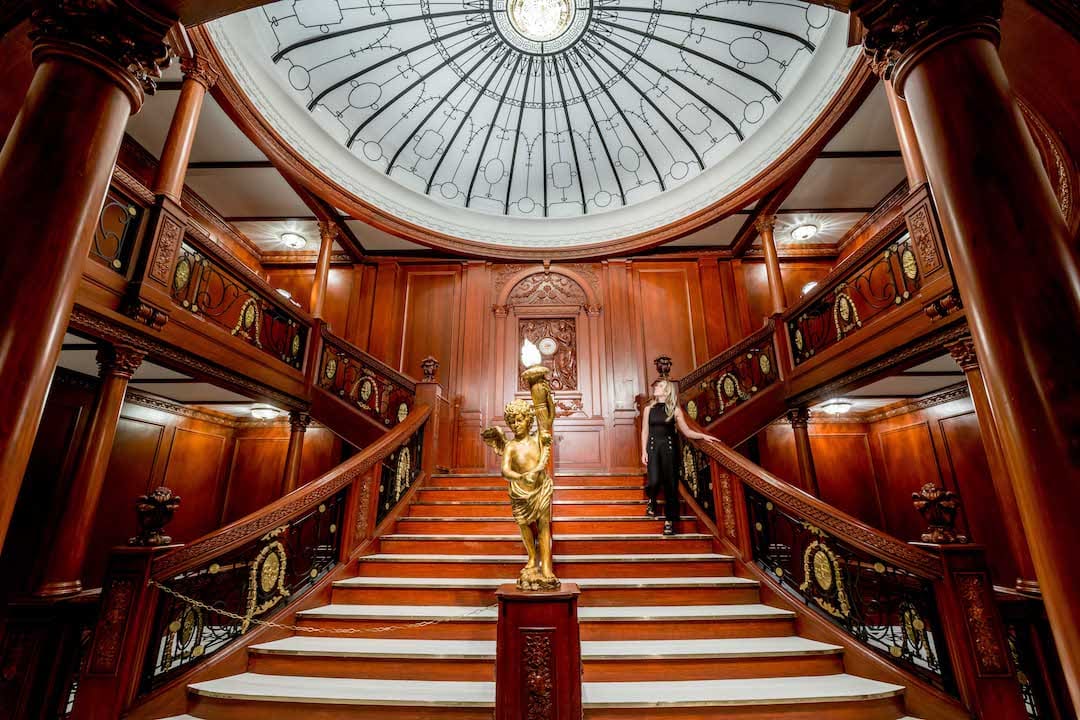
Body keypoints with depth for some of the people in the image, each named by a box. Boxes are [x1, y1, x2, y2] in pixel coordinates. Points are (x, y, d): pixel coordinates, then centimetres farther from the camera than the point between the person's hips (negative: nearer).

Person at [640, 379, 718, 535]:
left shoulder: (675, 409, 2)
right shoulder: (649, 408, 6)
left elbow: (687, 431, 2)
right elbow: (645, 431, 7)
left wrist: (703, 436, -13)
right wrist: (644, 451, 0)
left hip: (669, 447, 0)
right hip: (653, 446, 1)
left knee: (670, 483, -1)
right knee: (654, 481, -14)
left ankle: (669, 520, 9)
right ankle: (652, 500, 21)